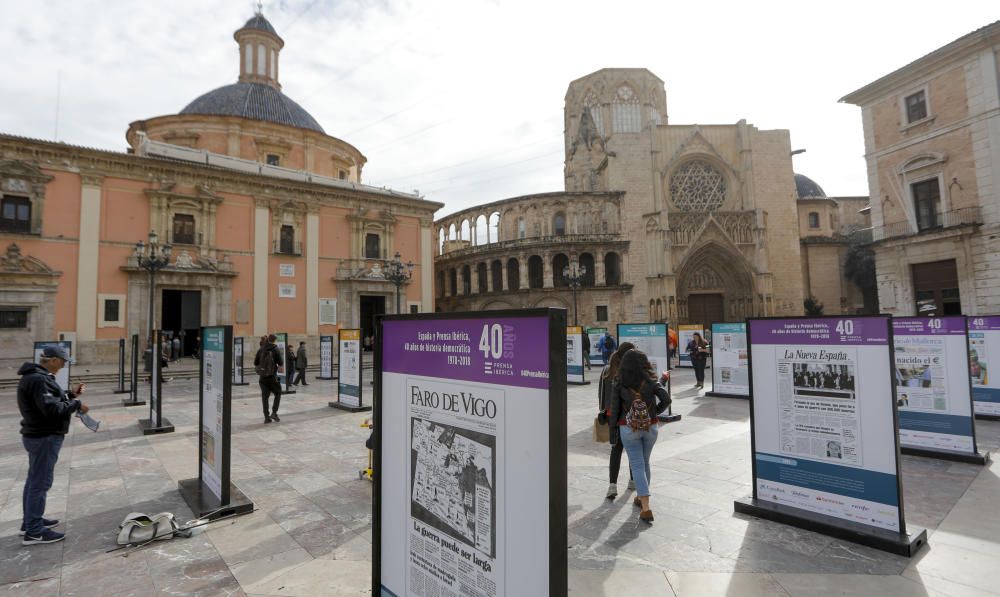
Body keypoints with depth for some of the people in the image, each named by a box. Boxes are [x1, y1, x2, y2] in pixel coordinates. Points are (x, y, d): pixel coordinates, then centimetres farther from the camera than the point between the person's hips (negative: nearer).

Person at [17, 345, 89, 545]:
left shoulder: (36, 376, 11)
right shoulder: (38, 379, -23)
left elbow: (49, 400, 20)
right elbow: (52, 409, -29)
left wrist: (70, 394, 8)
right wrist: (76, 404, -17)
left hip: (38, 435, 11)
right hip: (44, 438, -11)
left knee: (34, 479, 20)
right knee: (41, 483, -4)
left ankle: (30, 521, 33)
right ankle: (34, 532, 3)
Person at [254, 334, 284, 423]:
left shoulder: (260, 350, 2)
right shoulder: (276, 350, -9)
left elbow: (255, 364, 6)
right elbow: (281, 365, -7)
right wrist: (282, 359, 12)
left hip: (262, 377, 3)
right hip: (272, 377, -3)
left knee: (265, 397, 8)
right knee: (277, 394, 15)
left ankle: (266, 417, 10)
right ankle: (274, 412, 4)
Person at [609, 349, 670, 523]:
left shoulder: (619, 385, -8)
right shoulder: (650, 382, -5)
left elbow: (614, 409, -6)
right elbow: (666, 399, -12)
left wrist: (614, 425, 11)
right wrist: (655, 412, 4)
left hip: (628, 429, -2)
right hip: (650, 427, 2)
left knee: (637, 465, 2)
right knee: (644, 462, 21)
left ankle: (646, 508, -5)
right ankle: (641, 497, 37)